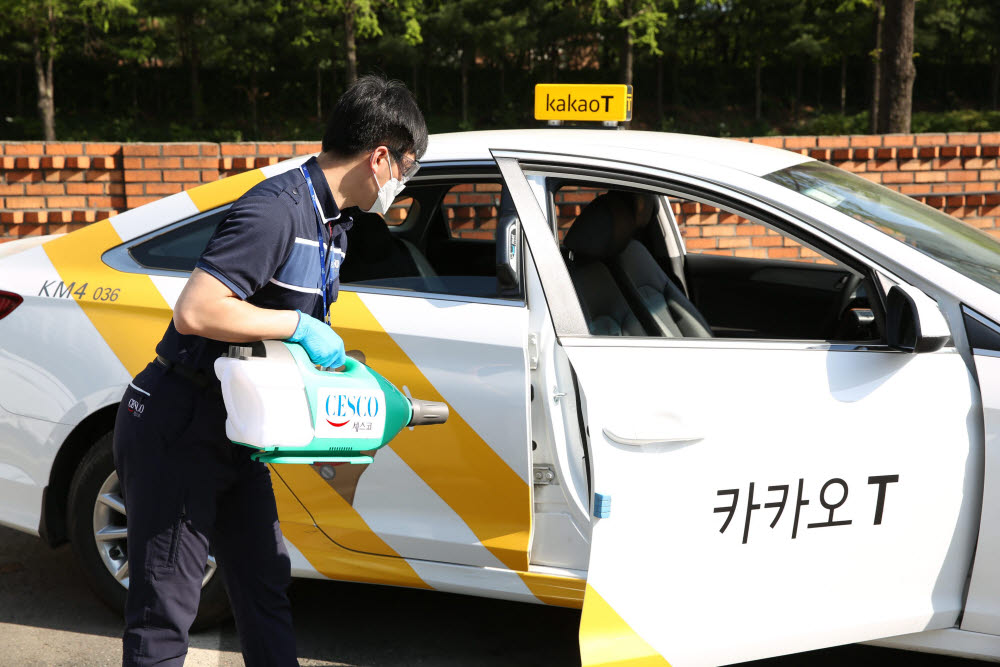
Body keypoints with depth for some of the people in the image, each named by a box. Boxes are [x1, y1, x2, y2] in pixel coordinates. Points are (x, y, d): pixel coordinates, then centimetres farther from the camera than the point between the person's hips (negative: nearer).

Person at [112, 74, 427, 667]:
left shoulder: (333, 223, 10)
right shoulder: (277, 210, -22)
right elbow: (195, 313, -31)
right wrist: (300, 324, -24)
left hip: (234, 430, 10)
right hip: (177, 428, -9)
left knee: (266, 584, 17)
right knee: (166, 614, 0)